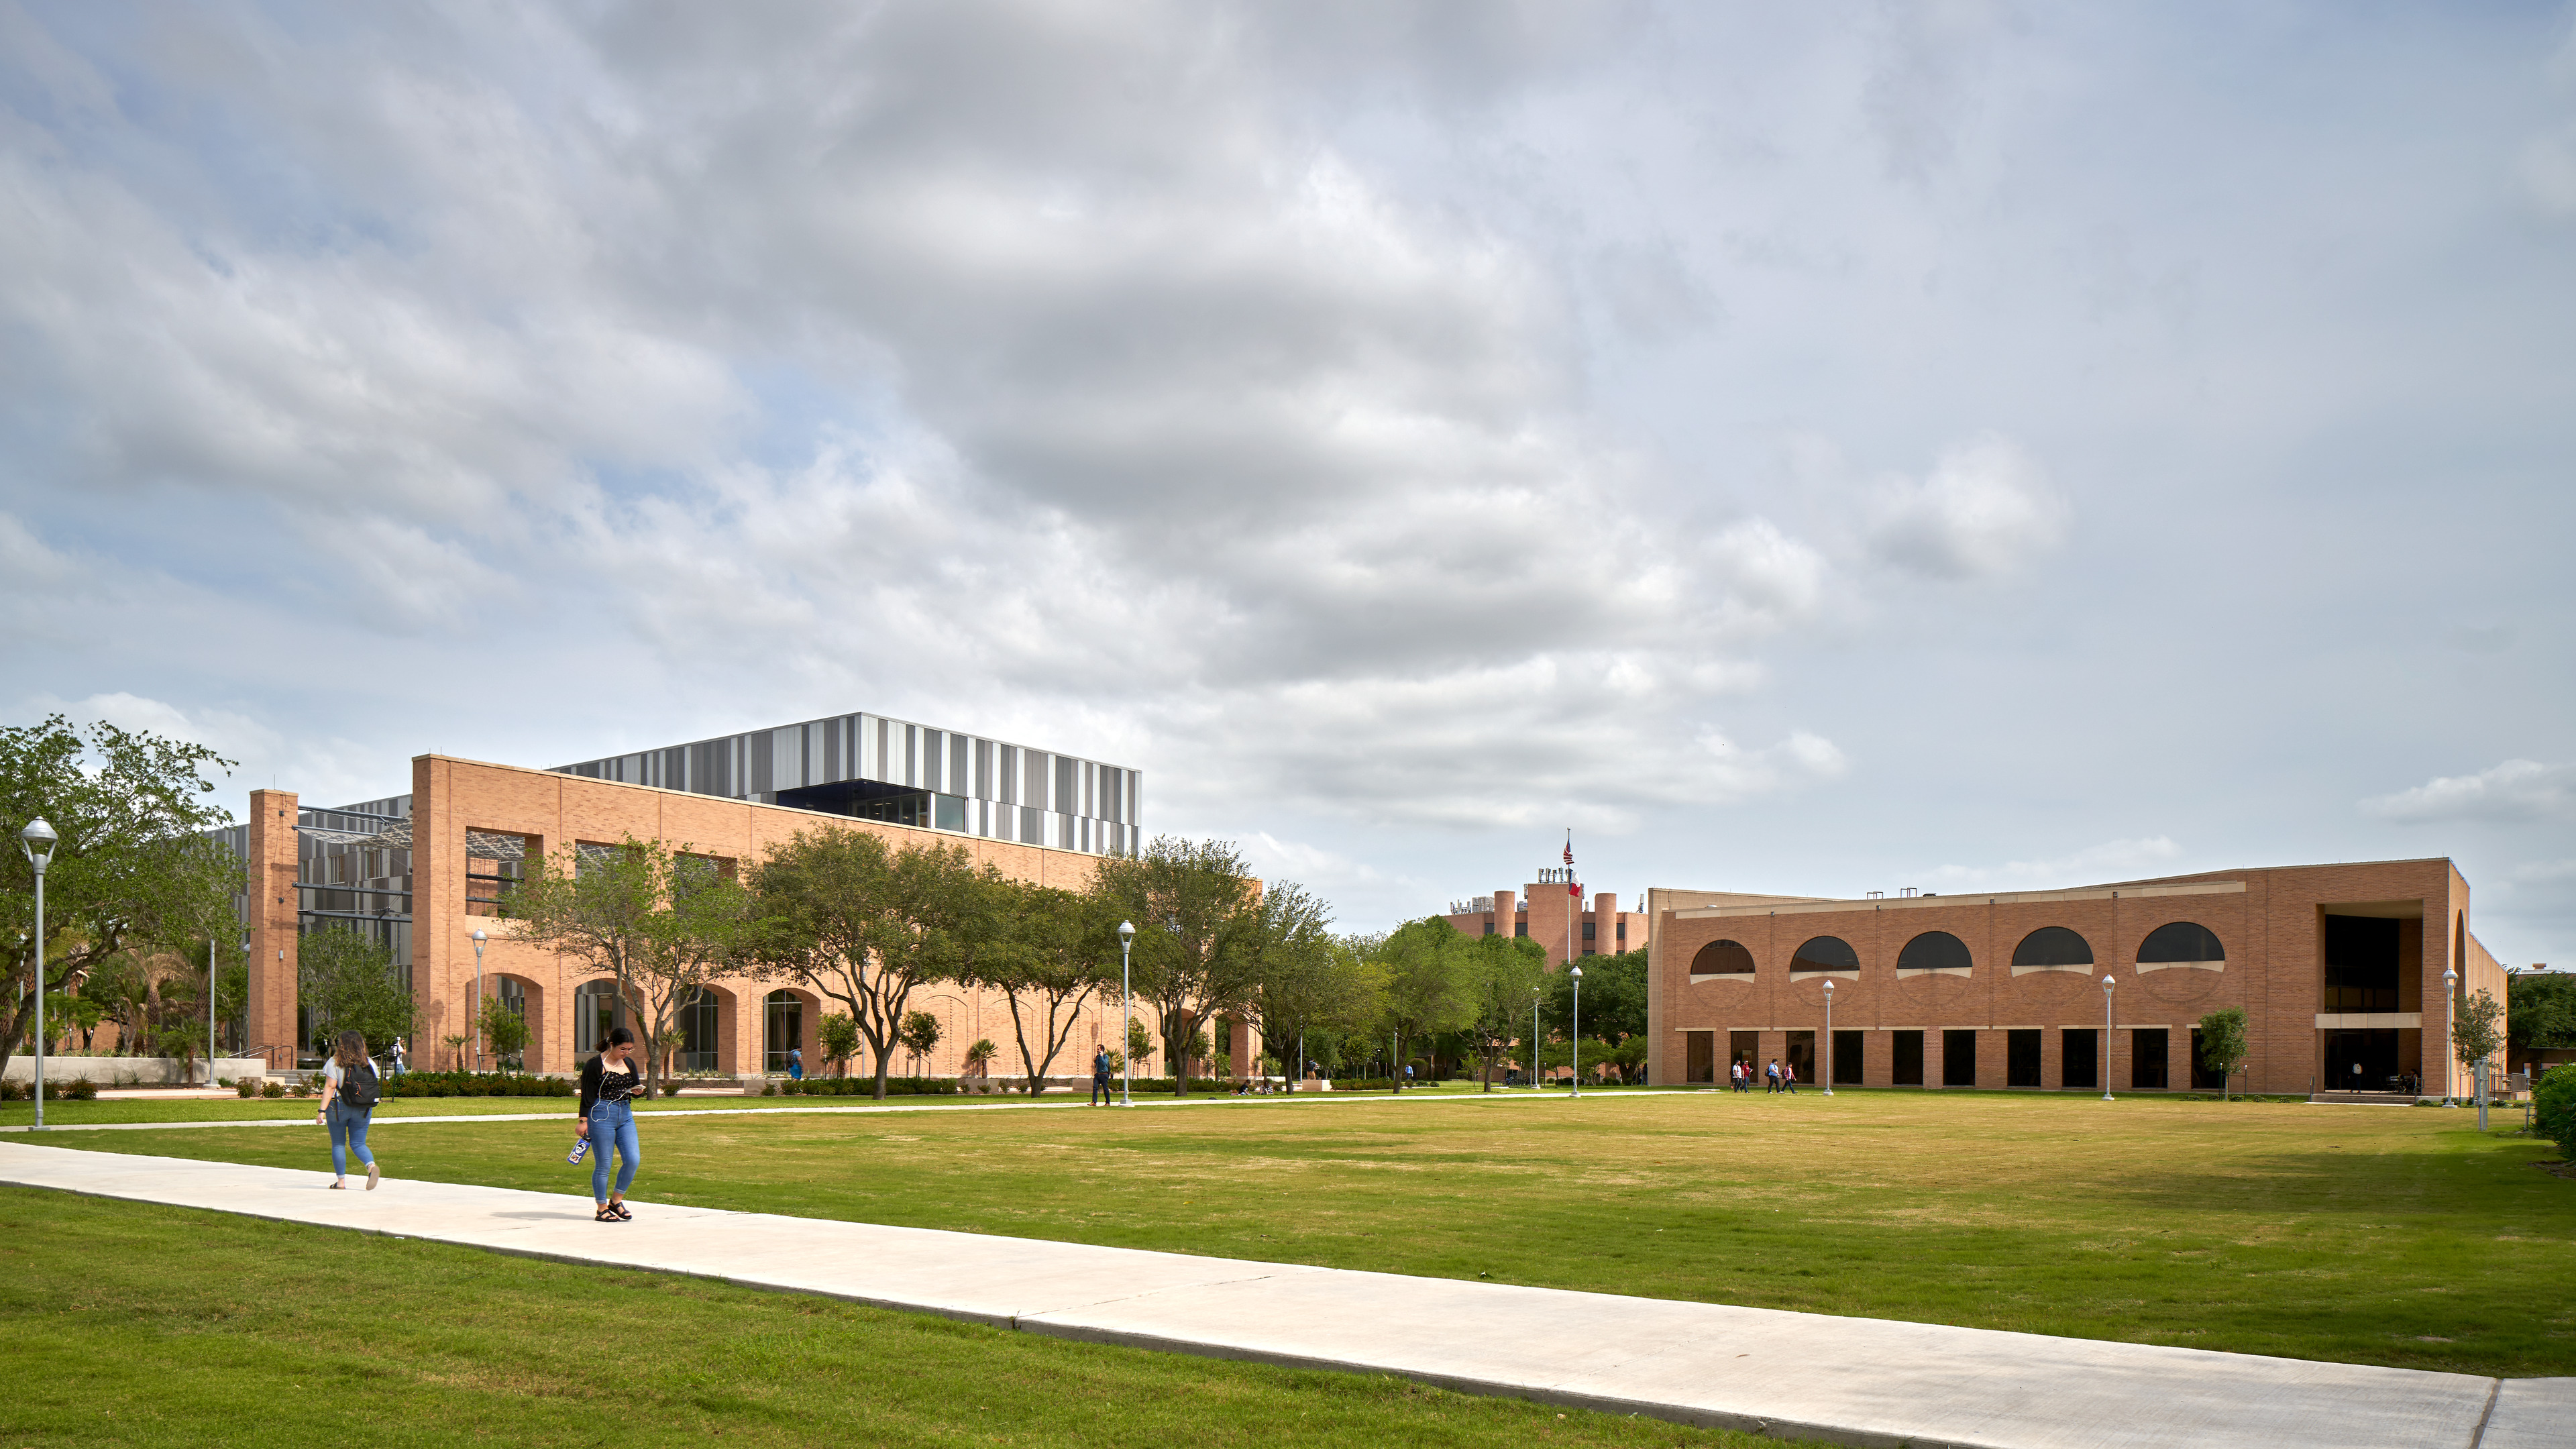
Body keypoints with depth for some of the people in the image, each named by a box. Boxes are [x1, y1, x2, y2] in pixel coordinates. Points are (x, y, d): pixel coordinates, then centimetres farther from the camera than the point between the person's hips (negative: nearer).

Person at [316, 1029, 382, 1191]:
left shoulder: (334, 1063, -8)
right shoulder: (369, 1064, 1)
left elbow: (330, 1087, -14)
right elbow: (373, 1088, 6)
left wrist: (322, 1110, -14)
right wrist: (370, 1107, 21)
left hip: (338, 1106, -3)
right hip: (363, 1110, 3)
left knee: (338, 1144, 10)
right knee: (358, 1144, 8)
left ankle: (341, 1180, 8)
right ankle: (371, 1166, -20)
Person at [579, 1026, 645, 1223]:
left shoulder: (629, 1064, 11)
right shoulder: (595, 1064, -7)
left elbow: (636, 1086, 20)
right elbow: (587, 1095, -7)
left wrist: (637, 1090, -4)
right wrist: (583, 1120, -11)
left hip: (625, 1115, 6)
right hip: (601, 1116, -6)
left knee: (633, 1160, -4)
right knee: (603, 1165, -2)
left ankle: (616, 1201, 14)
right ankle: (602, 1209, 10)